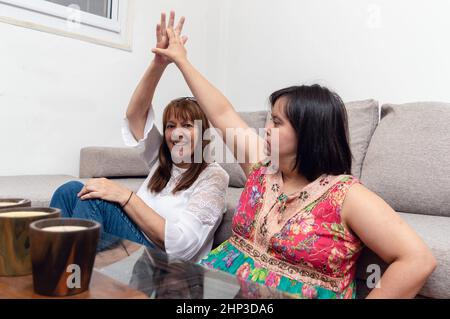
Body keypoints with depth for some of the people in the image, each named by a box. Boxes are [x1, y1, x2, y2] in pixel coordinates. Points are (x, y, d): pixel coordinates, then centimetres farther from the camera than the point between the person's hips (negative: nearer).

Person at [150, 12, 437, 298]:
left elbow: (418, 260, -16)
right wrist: (181, 61, 17)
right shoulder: (262, 166, 4)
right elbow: (222, 112, 10)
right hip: (225, 280, 6)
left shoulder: (346, 195, -13)